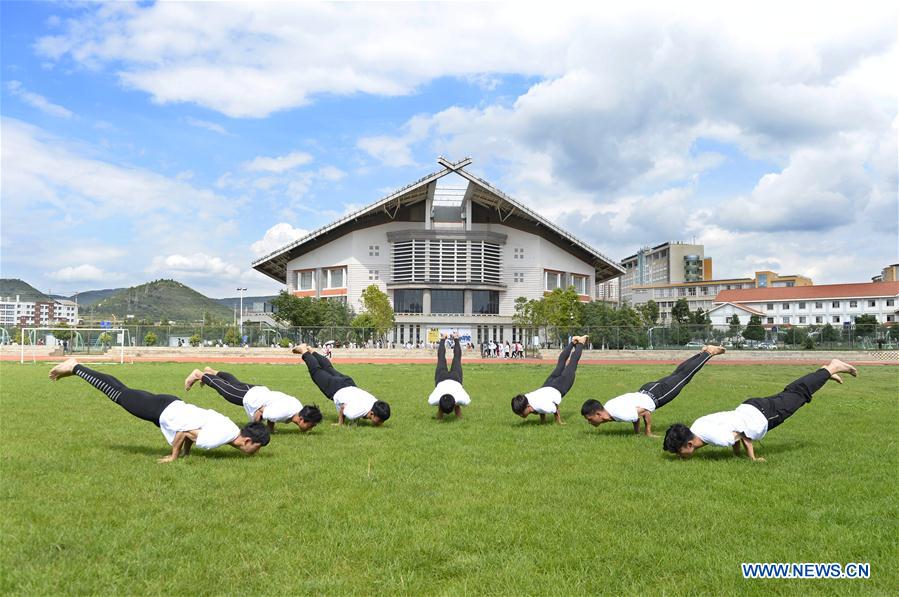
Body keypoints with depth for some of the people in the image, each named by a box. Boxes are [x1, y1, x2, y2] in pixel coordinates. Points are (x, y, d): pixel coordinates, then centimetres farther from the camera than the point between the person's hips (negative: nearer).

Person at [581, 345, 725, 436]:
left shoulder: (621, 414, -39)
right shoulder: (607, 407, -12)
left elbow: (646, 412, -29)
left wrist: (648, 433, -16)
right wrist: (636, 431, 12)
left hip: (655, 395, -6)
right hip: (645, 391, 6)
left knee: (684, 376, 15)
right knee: (676, 375, 25)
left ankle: (709, 352, 32)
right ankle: (703, 352, 43)